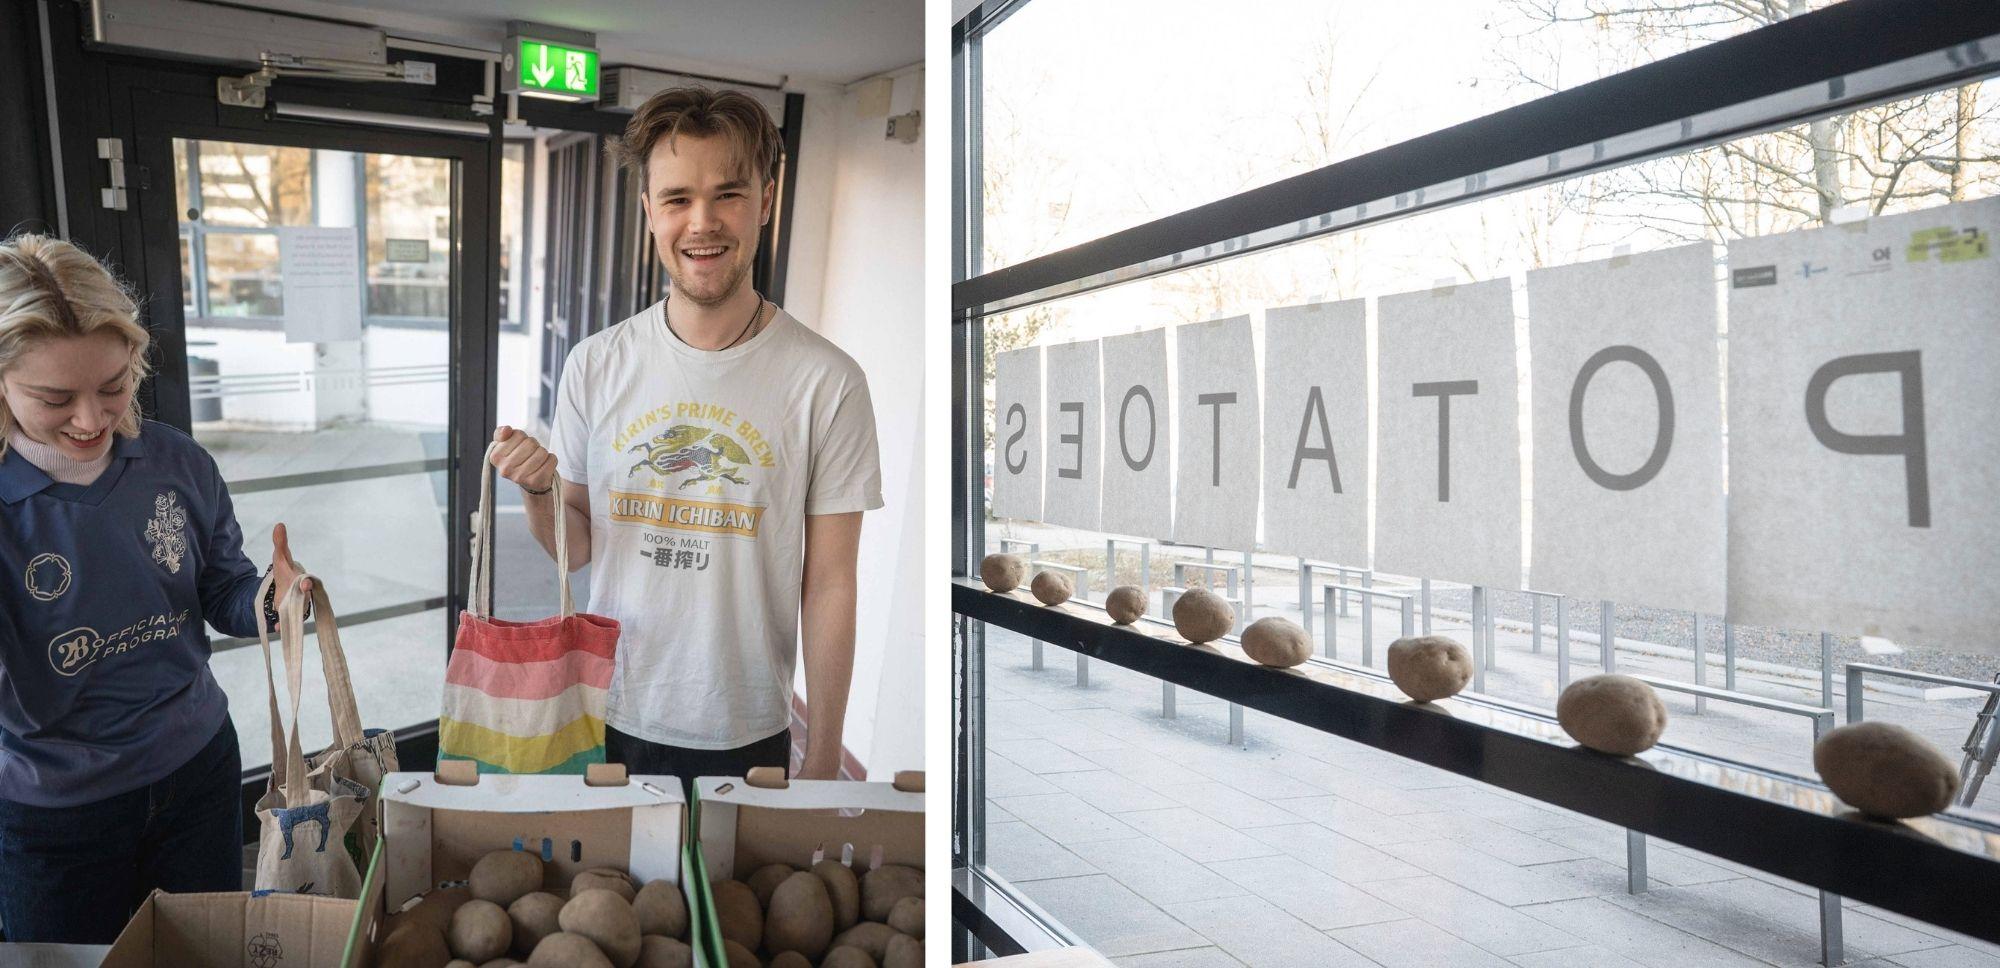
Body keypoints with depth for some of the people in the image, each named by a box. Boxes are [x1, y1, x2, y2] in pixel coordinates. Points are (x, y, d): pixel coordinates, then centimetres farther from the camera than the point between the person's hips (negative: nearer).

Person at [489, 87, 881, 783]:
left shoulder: (826, 381, -13)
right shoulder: (595, 365, -2)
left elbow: (828, 585, -8)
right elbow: (577, 549, 6)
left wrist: (822, 761, -6)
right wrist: (538, 491, -15)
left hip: (749, 737, -2)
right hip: (610, 722, 3)